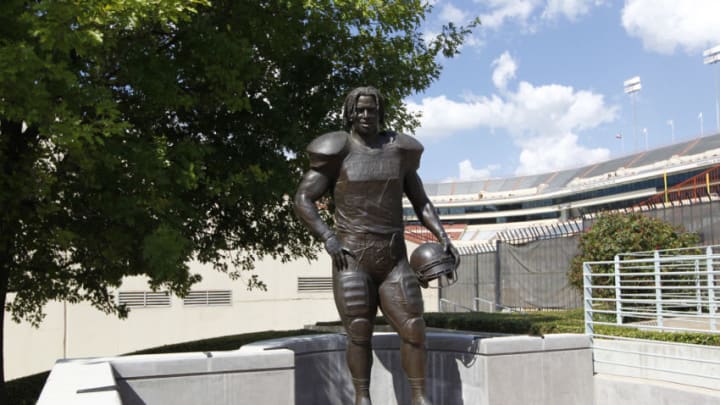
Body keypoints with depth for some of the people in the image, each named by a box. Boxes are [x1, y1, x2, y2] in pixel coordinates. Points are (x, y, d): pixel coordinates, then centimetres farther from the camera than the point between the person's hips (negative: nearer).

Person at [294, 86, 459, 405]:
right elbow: (302, 200, -3)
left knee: (414, 329, -3)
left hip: (394, 260, 3)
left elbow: (421, 202, 16)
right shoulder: (338, 152, 0)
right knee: (359, 333, -6)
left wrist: (443, 238, 3)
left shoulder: (397, 152, 11)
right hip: (352, 259, -3)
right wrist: (328, 238, -15)